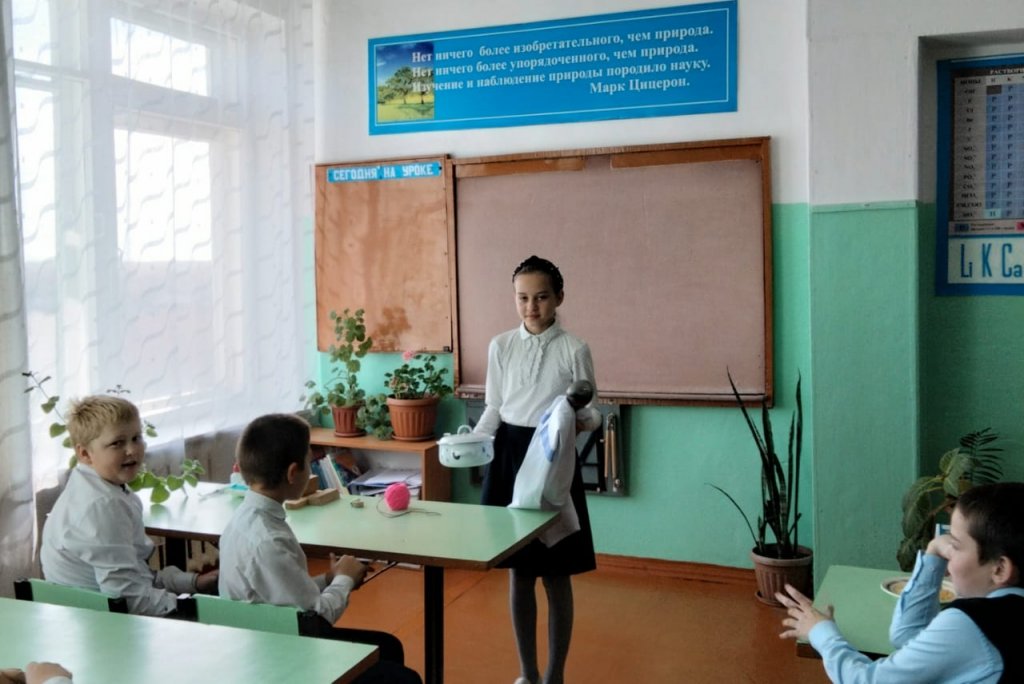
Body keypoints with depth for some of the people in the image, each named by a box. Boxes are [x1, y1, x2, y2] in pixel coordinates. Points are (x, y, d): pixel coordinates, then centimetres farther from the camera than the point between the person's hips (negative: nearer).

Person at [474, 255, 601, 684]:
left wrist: (574, 421, -24)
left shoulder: (574, 350, -6)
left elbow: (592, 416, -3)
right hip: (509, 457, 3)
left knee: (556, 575, 5)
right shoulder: (500, 346, 3)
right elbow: (493, 408, 8)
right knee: (518, 572, 11)